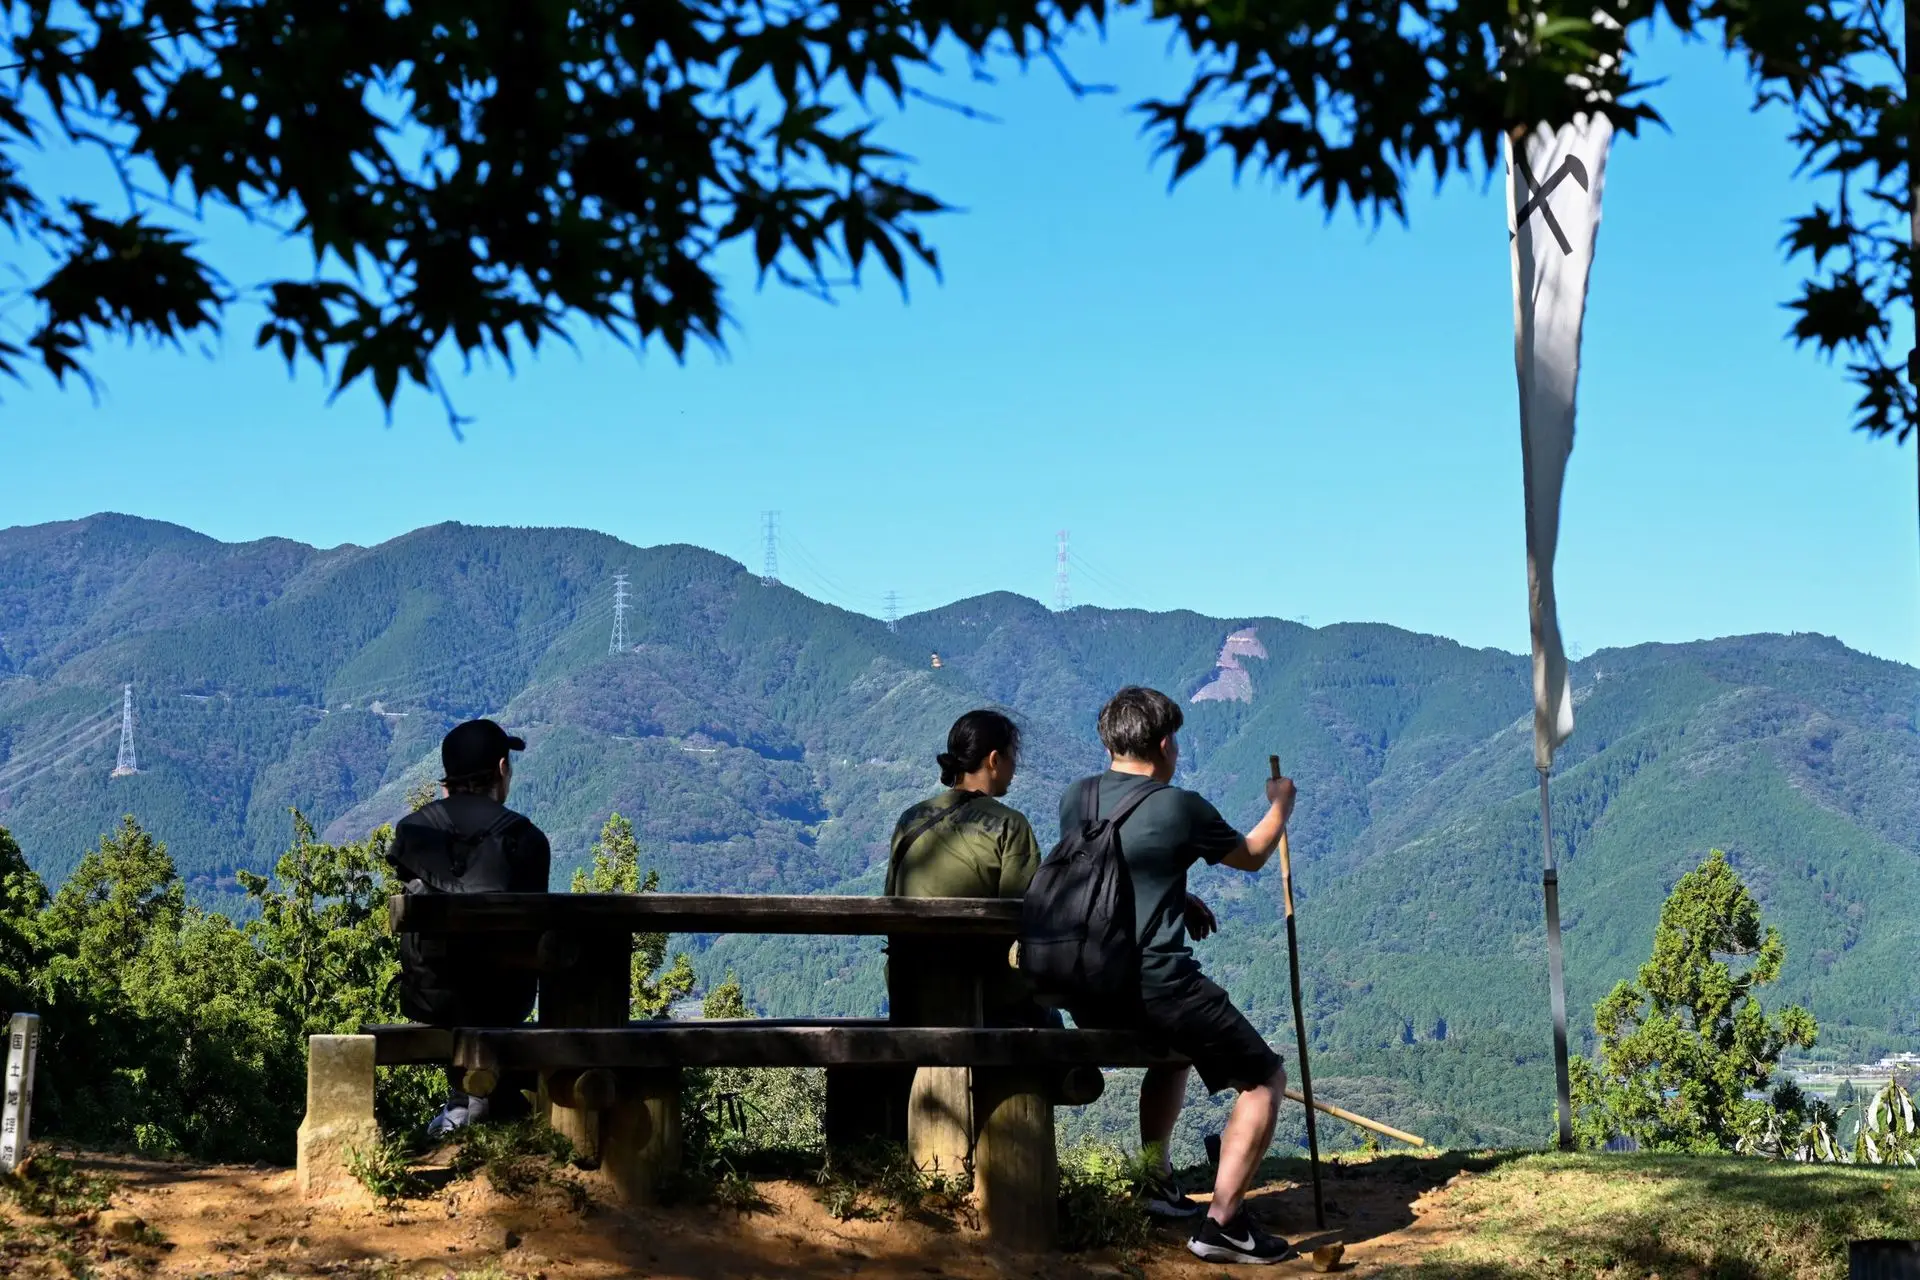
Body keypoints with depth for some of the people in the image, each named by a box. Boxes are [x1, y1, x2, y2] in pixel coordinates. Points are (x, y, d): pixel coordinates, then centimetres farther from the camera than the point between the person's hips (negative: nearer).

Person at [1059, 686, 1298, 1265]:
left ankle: (1156, 1183, 34)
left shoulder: (1075, 800, 9)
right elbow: (1252, 855, 14)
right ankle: (1221, 1222, -5)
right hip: (1158, 988, -7)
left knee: (1173, 1051, 36)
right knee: (1265, 1078, 6)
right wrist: (1281, 804, 32)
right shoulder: (1180, 808, -6)